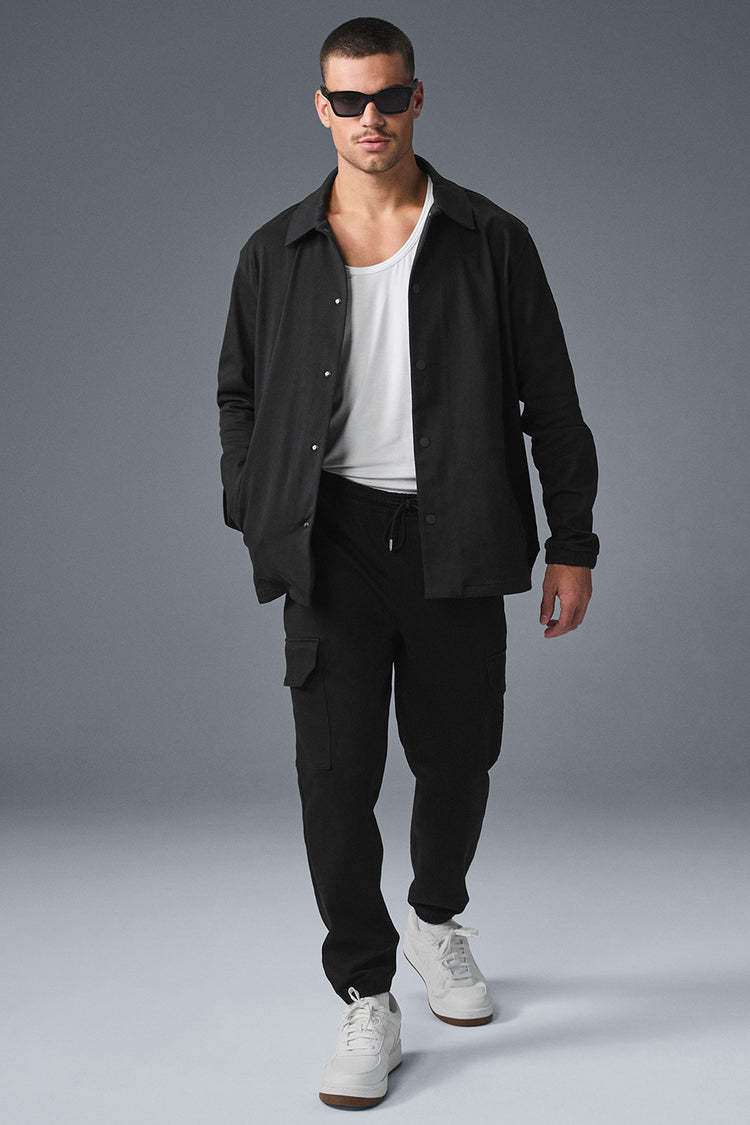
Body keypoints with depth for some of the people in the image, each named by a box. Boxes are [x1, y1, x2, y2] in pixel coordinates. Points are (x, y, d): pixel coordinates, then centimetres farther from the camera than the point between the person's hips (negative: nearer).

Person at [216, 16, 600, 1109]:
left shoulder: (492, 241, 1)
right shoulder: (276, 252, 5)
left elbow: (550, 401, 4)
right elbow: (240, 395, 15)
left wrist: (573, 545, 1)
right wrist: (257, 519, 4)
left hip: (453, 540, 0)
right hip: (331, 540, 0)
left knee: (457, 759, 10)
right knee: (336, 773, -4)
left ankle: (436, 918, 40)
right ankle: (367, 1000, 11)